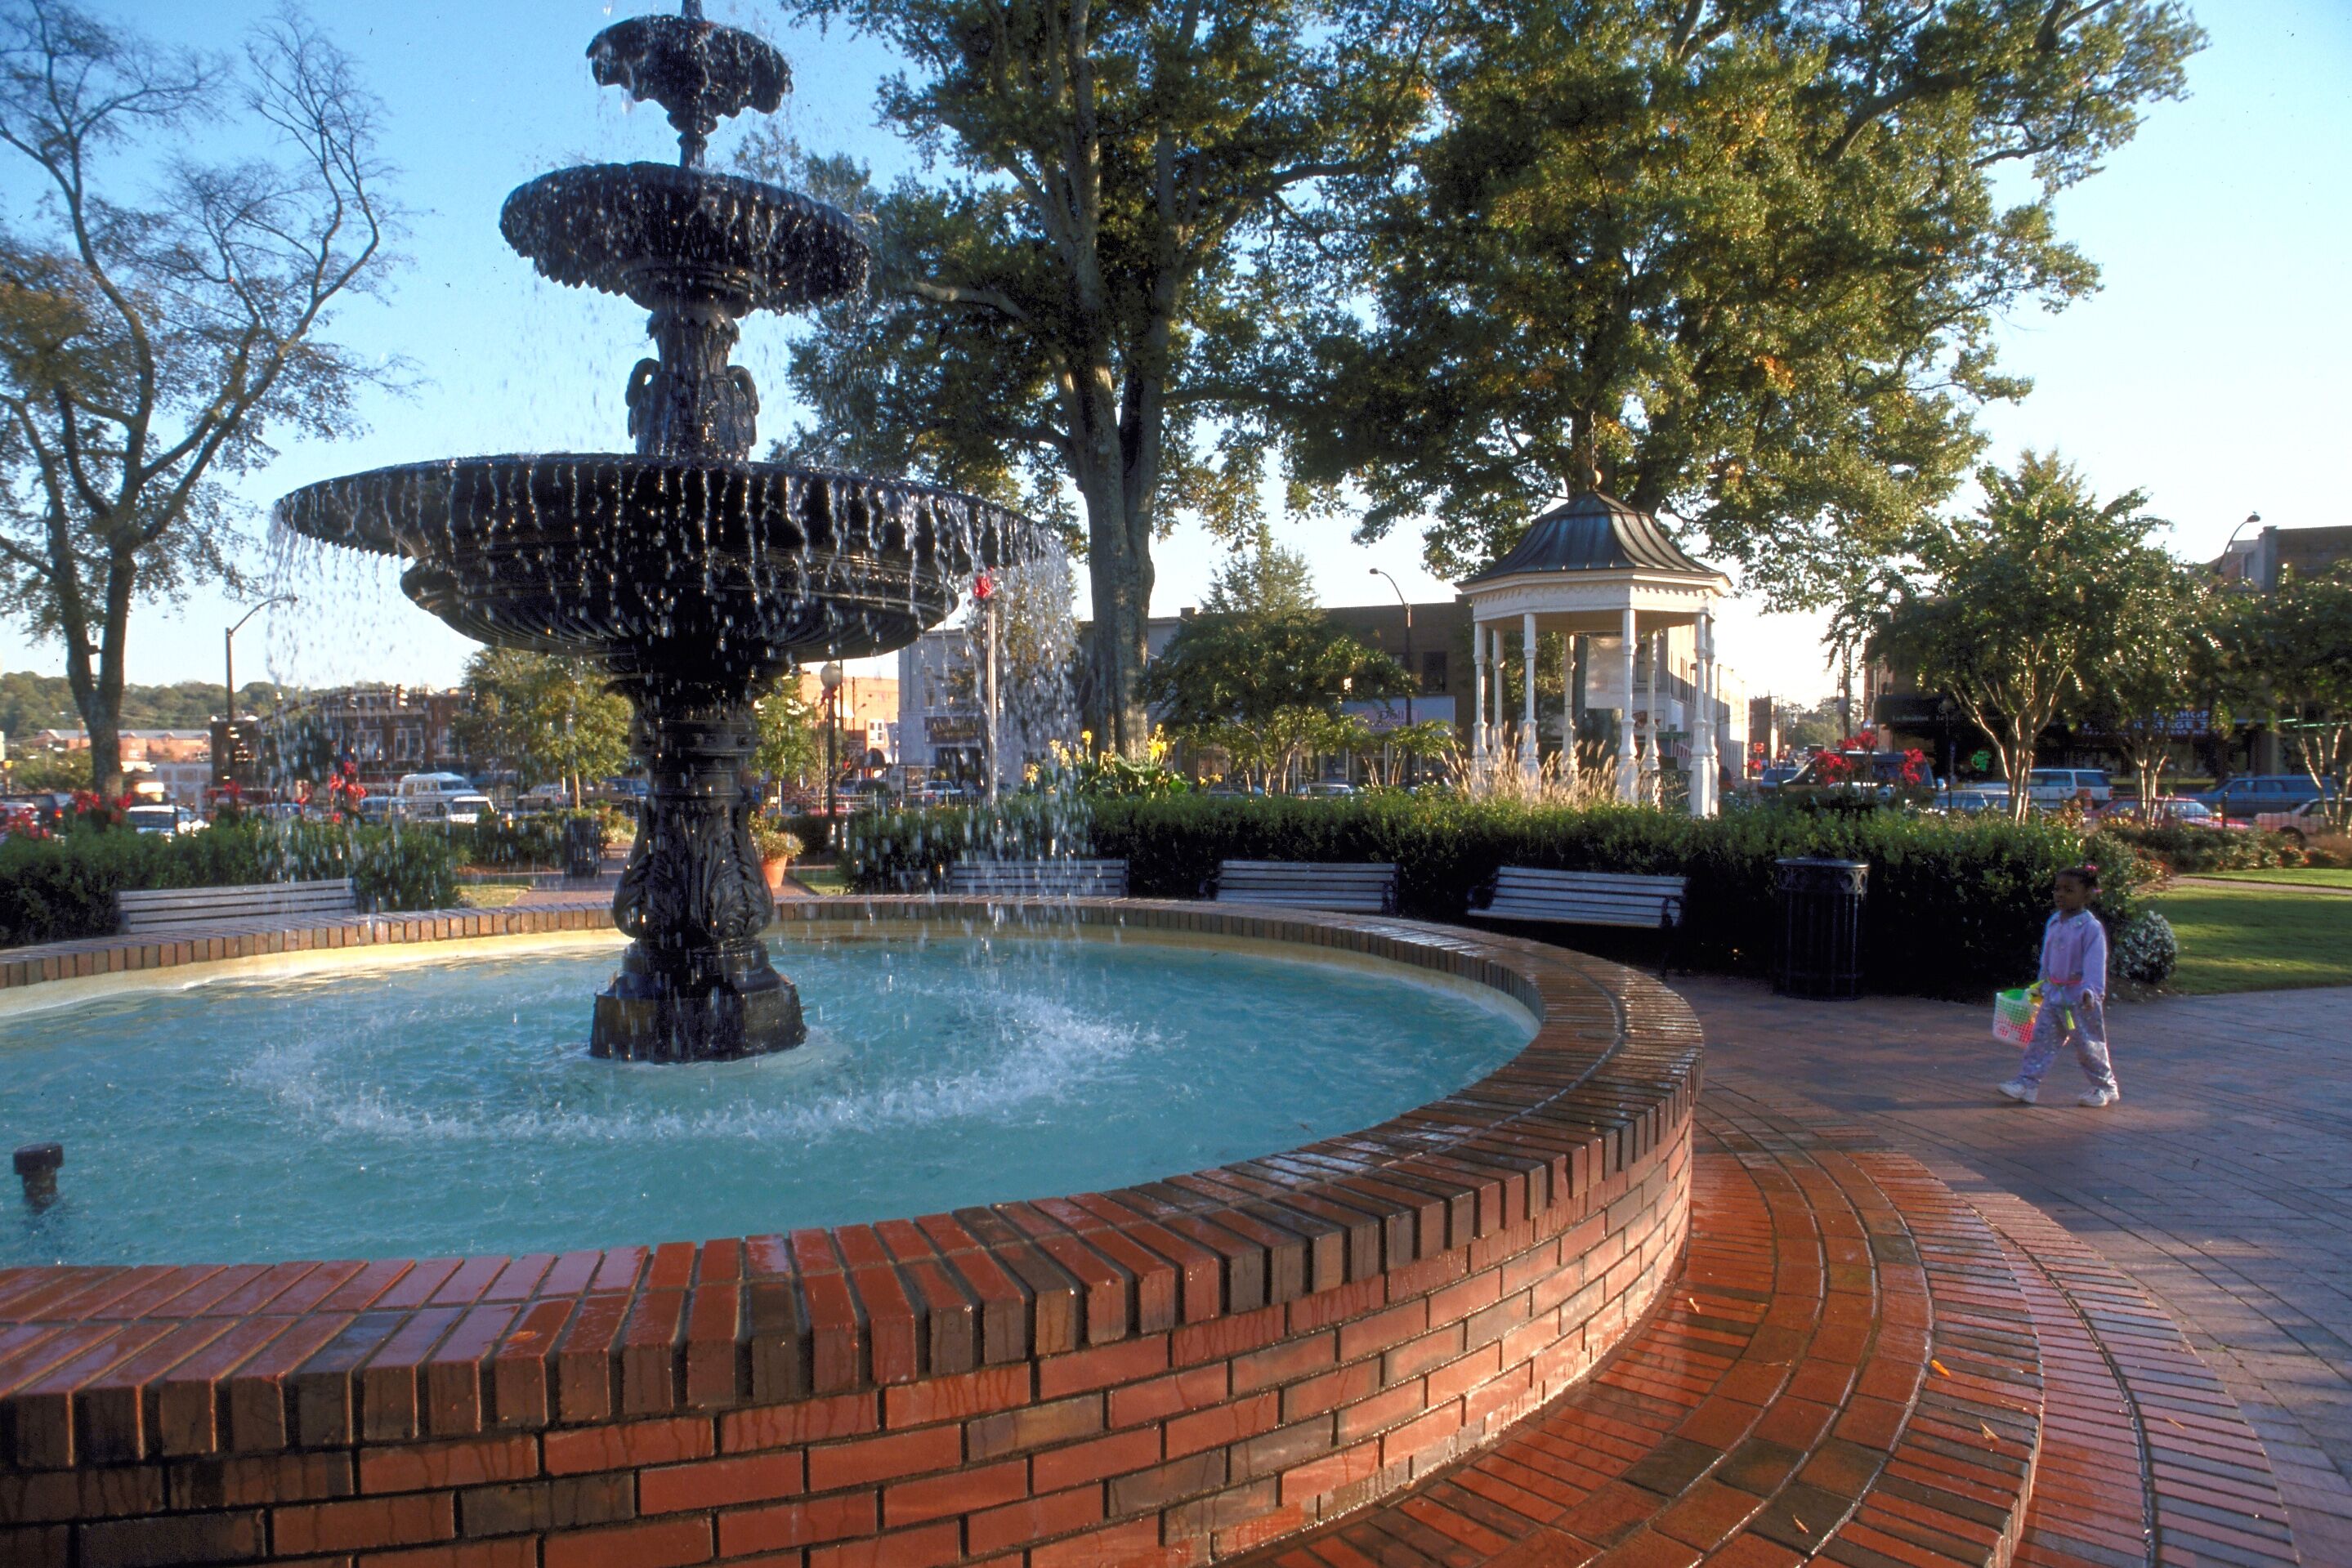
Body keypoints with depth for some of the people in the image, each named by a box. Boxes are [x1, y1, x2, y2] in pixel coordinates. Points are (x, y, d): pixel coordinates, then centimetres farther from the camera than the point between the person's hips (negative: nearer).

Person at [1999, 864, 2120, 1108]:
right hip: (2054, 994, 6)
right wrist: (2043, 984, 23)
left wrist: (2091, 990, -32)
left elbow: (2095, 962, -22)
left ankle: (2106, 1088, 24)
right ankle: (2027, 1083, 1)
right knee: (2041, 1038, 2)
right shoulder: (2054, 923, 7)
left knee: (2088, 1046, 6)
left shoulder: (2091, 927, -15)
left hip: (2080, 998, -6)